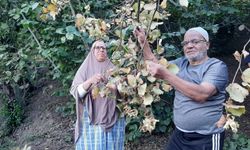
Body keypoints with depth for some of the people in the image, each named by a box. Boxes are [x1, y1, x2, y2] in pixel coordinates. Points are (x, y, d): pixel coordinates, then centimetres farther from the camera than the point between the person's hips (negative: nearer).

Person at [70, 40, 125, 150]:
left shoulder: (112, 69, 11)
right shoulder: (85, 68, 6)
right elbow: (75, 91, -6)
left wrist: (116, 89, -16)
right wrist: (90, 81, -22)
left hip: (112, 118, 2)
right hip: (90, 119, -1)